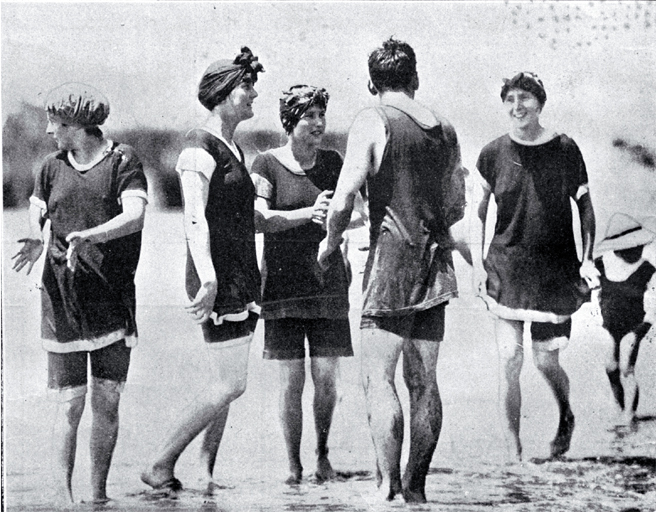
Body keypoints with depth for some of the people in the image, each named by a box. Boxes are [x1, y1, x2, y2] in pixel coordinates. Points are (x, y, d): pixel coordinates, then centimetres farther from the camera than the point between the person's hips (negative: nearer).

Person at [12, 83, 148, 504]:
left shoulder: (122, 160, -1)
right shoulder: (53, 168, 11)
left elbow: (135, 216, -13)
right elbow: (35, 218, 9)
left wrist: (87, 237, -28)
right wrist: (35, 241, -14)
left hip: (112, 297, -1)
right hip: (62, 298, 1)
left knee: (108, 401, 2)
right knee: (70, 403, -3)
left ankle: (100, 494, 14)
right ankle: (63, 495, 0)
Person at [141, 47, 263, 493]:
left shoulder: (234, 150, 18)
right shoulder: (200, 148, -11)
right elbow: (195, 219, -19)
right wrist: (207, 278, -28)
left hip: (243, 278, 9)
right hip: (218, 279, -9)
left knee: (227, 384, 9)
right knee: (231, 384, -11)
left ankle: (206, 473, 14)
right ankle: (161, 465, -2)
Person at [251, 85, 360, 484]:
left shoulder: (332, 162, 11)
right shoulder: (267, 164, -1)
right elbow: (261, 219, -11)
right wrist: (309, 213, -23)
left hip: (327, 282, 3)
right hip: (284, 282, -3)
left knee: (327, 377, -1)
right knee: (291, 380, -3)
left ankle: (323, 455, 19)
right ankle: (294, 464, 9)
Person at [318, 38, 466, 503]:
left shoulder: (372, 122, -7)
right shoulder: (445, 130, 10)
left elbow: (343, 200, -15)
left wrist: (330, 243, 2)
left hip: (391, 260, -6)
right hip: (434, 260, 6)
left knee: (378, 378, -4)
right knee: (424, 381, 8)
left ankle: (388, 483, -12)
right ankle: (416, 486, 13)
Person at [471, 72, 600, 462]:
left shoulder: (565, 150, -2)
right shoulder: (494, 154, 0)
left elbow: (585, 207, 6)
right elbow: (479, 212, 10)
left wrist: (588, 259, -2)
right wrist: (477, 264, 2)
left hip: (556, 270, -1)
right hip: (506, 267, 1)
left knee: (547, 361, 1)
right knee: (509, 360, -6)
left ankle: (566, 418, 34)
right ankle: (514, 454, 3)